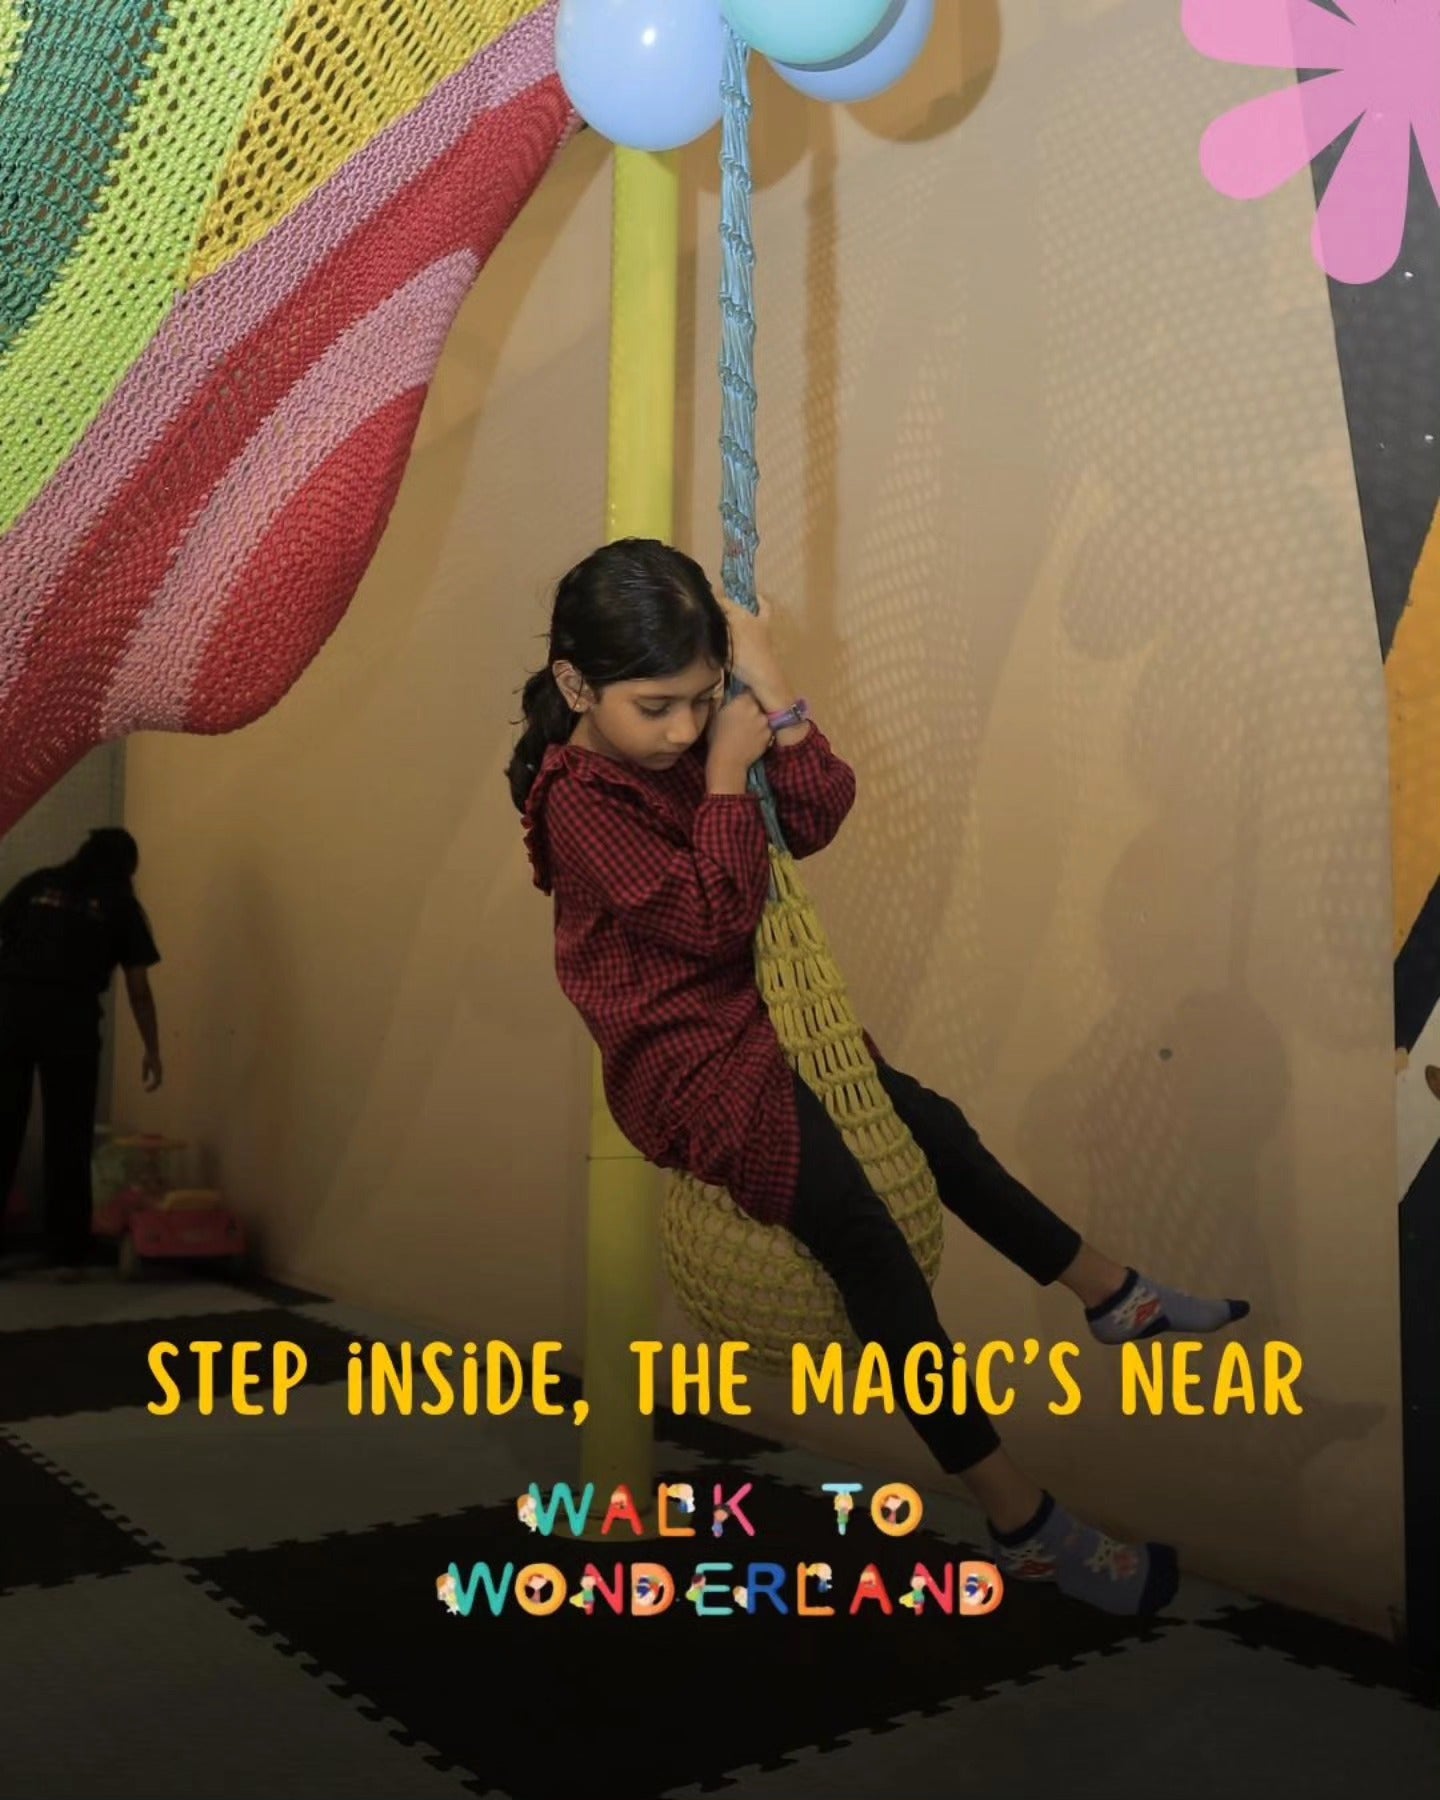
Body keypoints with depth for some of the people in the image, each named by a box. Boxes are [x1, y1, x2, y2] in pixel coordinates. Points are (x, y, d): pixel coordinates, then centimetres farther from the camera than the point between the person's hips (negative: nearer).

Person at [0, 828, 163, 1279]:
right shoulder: (121, 904, 11)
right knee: (67, 1140, 6)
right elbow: (138, 989, 9)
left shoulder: (36, 883, 17)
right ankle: (66, 1254, 9)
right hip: (71, 1021, -2)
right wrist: (152, 1051, 15)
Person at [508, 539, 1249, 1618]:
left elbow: (819, 817, -4)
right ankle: (1021, 1519, -16)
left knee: (933, 1127, 15)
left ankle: (1115, 1296, 33)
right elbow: (713, 920, -22)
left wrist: (772, 693, -14)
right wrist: (726, 774, -20)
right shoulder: (578, 800, -17)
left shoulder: (693, 733, 4)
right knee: (860, 1230, -20)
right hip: (688, 1058, -9)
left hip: (761, 1013, 9)